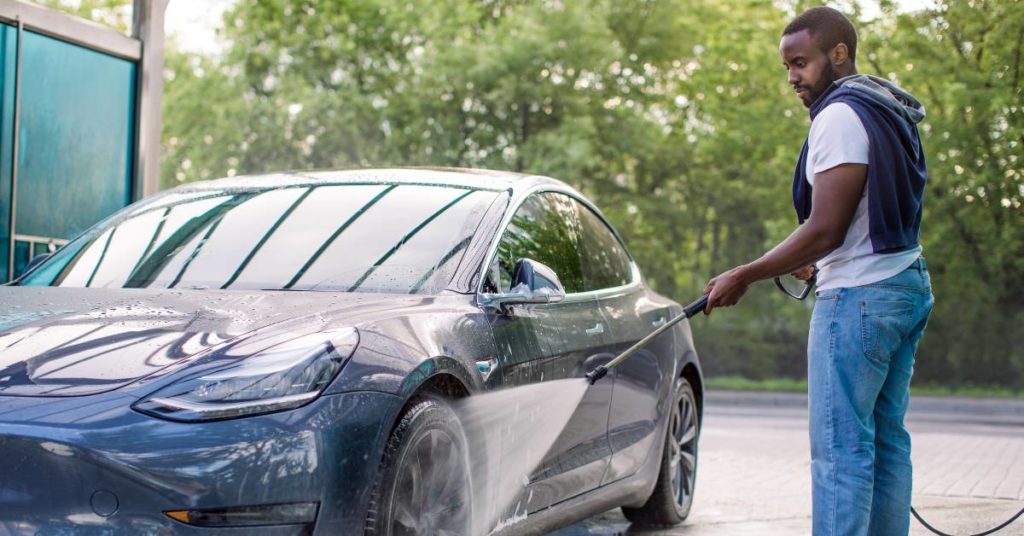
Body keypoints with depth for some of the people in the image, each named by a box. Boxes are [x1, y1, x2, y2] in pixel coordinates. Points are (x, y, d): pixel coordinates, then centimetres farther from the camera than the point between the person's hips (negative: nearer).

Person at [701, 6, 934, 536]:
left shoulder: (840, 116, -14)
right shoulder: (889, 114, 16)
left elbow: (824, 230, -20)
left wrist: (743, 277, -14)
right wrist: (821, 263, 26)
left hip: (858, 298, -10)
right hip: (908, 284, 10)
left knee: (840, 447, -8)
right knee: (886, 439, 12)